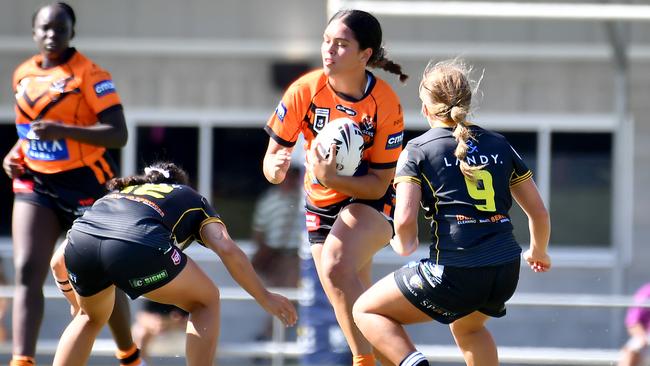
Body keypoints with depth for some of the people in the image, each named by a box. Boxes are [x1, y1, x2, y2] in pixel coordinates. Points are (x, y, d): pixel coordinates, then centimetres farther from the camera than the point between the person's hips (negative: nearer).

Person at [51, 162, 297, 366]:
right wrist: (265, 298, 21)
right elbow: (228, 250, 13)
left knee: (92, 317, 36)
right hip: (138, 245, -4)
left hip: (79, 237, 4)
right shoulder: (193, 200, 33)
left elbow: (59, 261, 42)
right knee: (206, 302, 22)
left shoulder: (119, 192, 42)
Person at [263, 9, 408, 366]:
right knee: (345, 297, 10)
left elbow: (379, 184, -19)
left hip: (372, 201, -4)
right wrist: (275, 169, -34)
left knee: (336, 266, -31)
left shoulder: (386, 104, -24)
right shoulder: (305, 90, -17)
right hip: (322, 202, 5)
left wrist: (331, 178, -36)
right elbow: (273, 156, -10)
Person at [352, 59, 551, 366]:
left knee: (367, 312, 12)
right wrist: (538, 253, 36)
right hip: (507, 272, 6)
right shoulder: (498, 145, 14)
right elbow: (538, 212, 17)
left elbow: (404, 221, -9)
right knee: (467, 327, 37)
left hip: (454, 273, -5)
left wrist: (405, 246, 13)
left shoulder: (417, 151, 1)